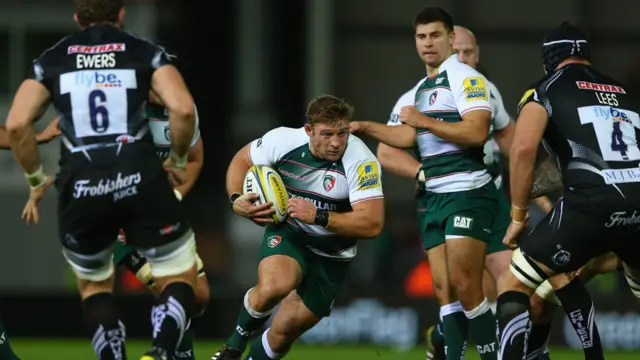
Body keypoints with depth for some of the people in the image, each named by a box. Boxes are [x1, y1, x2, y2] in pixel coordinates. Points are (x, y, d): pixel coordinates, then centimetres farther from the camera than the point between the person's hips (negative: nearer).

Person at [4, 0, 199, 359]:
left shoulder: (51, 60, 14)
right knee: (179, 281, 13)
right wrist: (178, 160, 9)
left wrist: (37, 180, 12)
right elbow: (183, 109, -8)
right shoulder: (145, 52, 9)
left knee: (94, 284, 27)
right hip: (140, 182, -2)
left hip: (80, 192, 2)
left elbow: (17, 124, -1)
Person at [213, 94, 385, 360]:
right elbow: (242, 160, 2)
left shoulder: (362, 163, -26)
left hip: (331, 256, 0)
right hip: (287, 233, 0)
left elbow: (372, 224, -32)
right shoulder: (284, 141, -18)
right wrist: (236, 199, -17)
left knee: (284, 333, 2)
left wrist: (318, 216, -40)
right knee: (274, 286, -34)